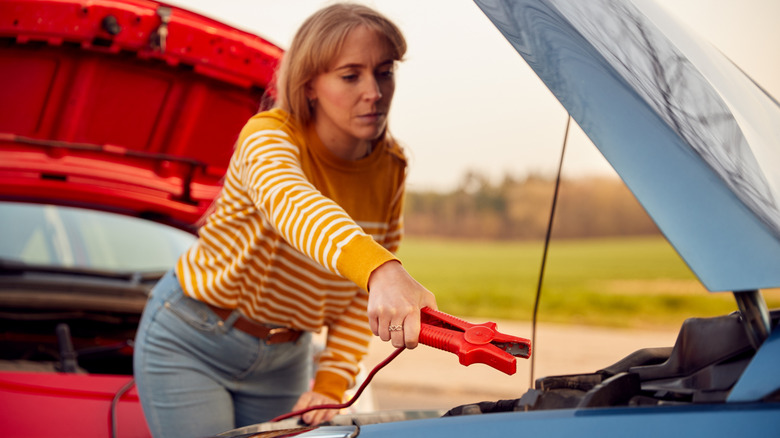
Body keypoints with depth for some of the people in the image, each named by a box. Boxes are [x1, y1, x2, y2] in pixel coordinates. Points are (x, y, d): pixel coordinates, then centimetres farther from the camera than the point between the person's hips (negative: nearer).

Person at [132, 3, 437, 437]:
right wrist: (382, 271, -69)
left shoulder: (391, 169, -8)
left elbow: (364, 297, -1)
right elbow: (290, 204, -51)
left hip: (283, 358, 5)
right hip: (188, 341, -5)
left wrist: (331, 383, -13)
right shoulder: (269, 135, -26)